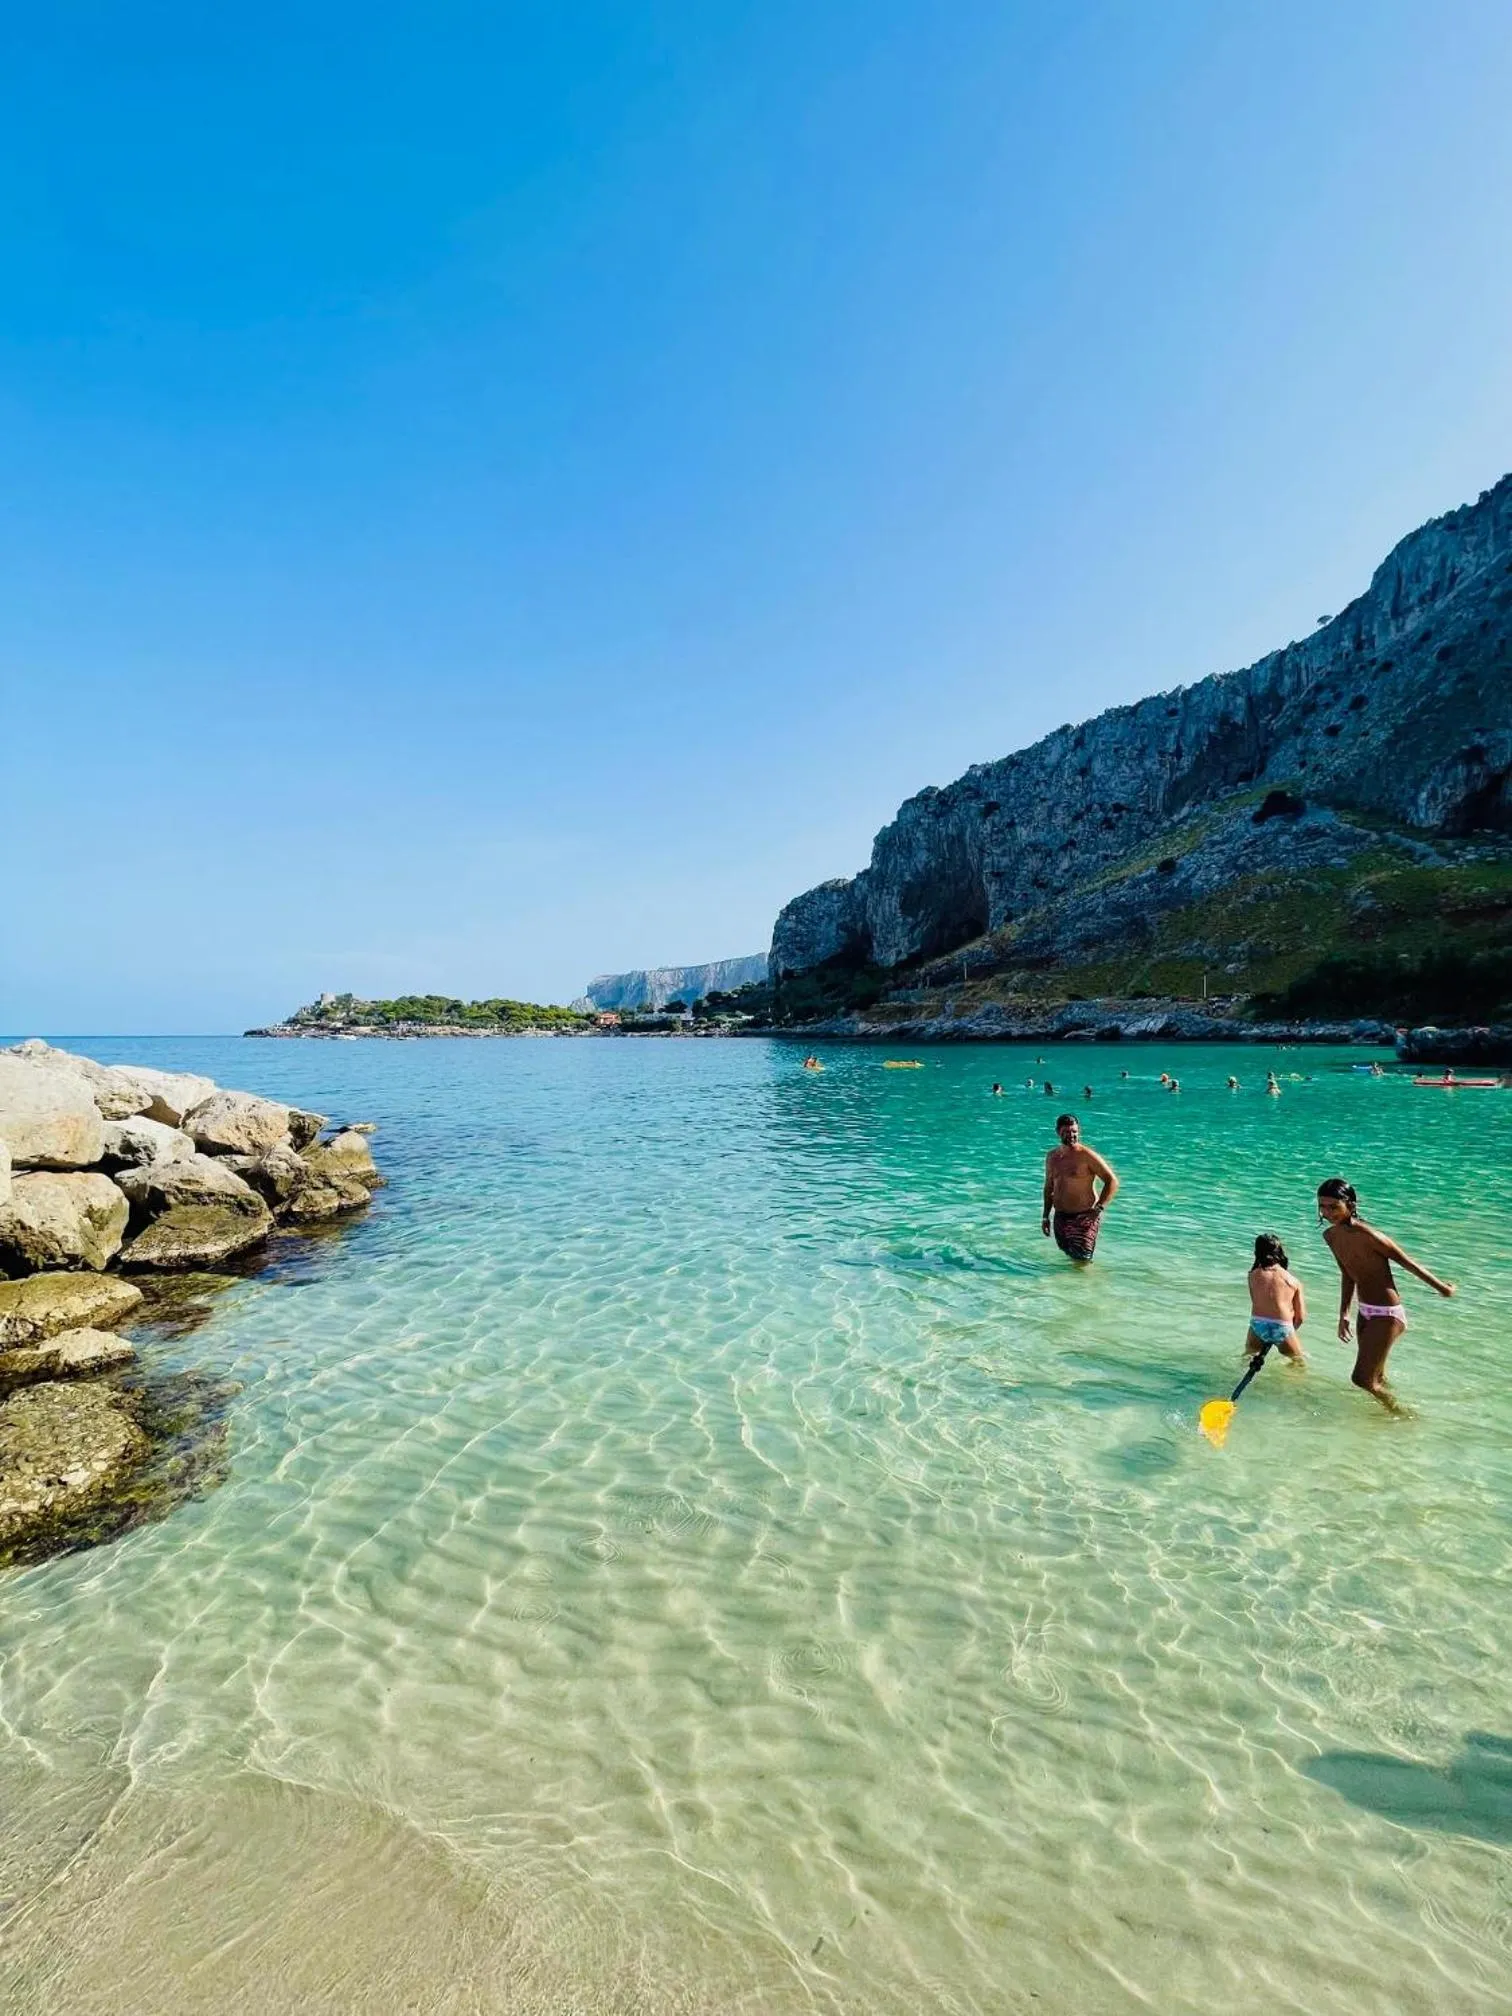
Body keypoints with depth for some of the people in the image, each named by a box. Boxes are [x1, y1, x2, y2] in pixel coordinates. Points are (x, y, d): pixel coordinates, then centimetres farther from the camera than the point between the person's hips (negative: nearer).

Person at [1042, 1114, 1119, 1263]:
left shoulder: (1087, 1155, -10)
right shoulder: (1052, 1157, 9)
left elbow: (1112, 1181, -13)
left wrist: (1099, 1208, -21)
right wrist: (1046, 1216, 18)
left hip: (1084, 1216, -6)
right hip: (1060, 1217, 6)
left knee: (1081, 1260, -8)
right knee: (1068, 1255, 11)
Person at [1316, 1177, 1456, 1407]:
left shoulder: (1366, 1235, -25)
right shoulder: (1330, 1235, -1)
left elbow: (1407, 1262, -12)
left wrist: (1440, 1287, 1)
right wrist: (1343, 1315, 13)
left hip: (1387, 1314, -8)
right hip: (1365, 1311, 8)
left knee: (1362, 1379, -6)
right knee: (1376, 1376, 20)